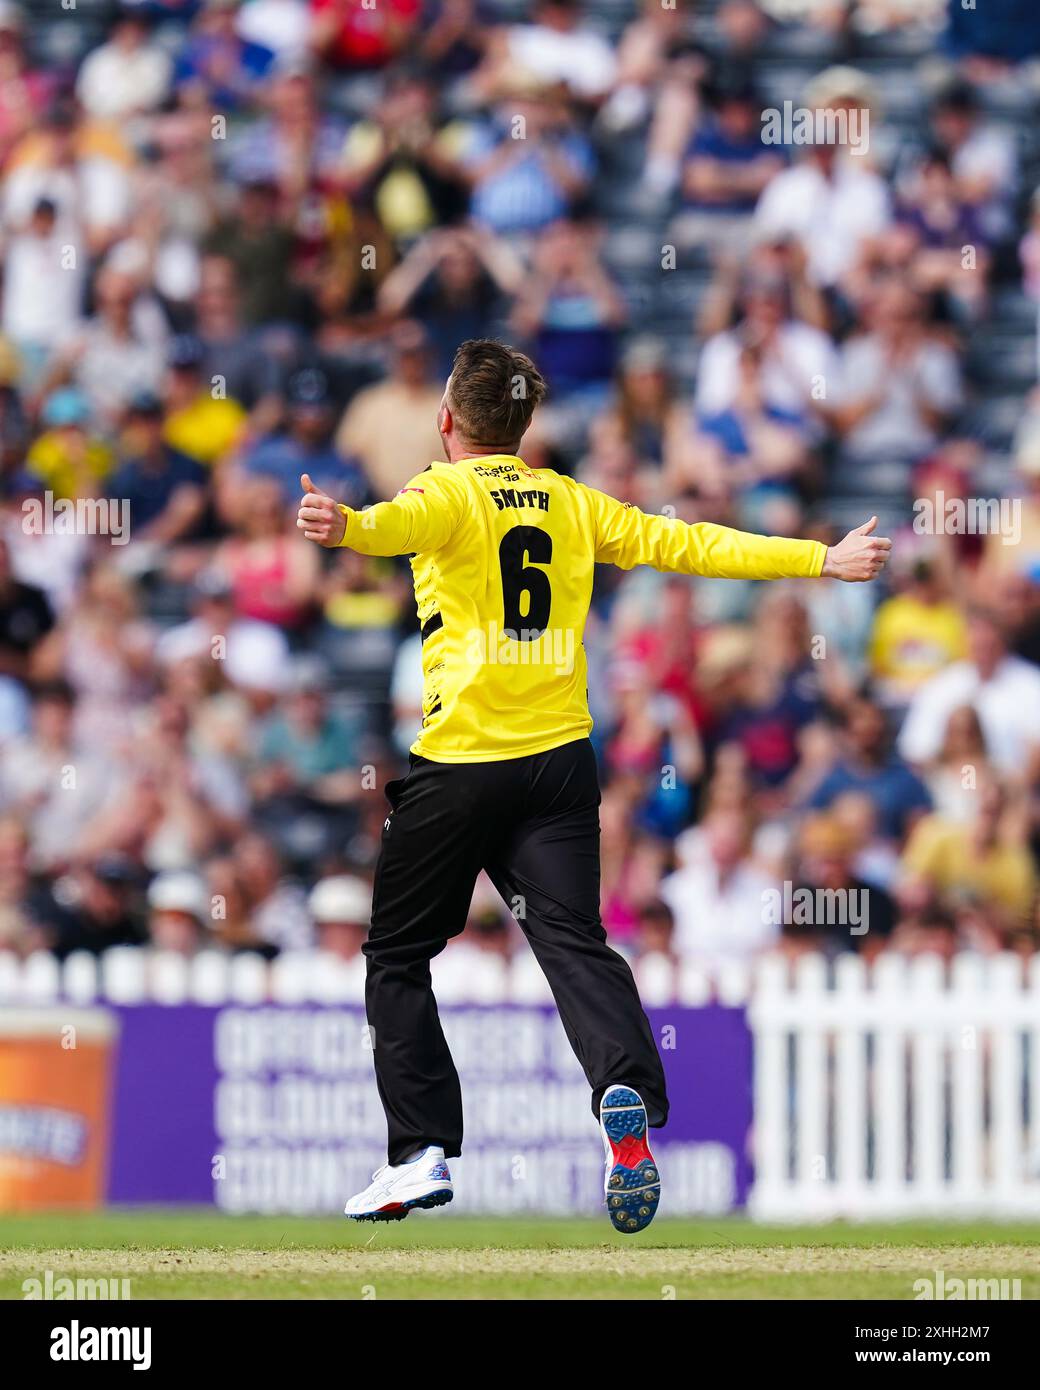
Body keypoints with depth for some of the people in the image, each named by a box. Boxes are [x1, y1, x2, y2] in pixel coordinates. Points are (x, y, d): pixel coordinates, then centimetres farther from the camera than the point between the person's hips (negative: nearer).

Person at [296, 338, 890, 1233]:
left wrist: (347, 526, -50)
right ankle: (629, 1094, -33)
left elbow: (403, 523, -27)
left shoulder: (447, 493, -3)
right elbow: (688, 545, 14)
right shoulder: (573, 504, 12)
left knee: (399, 955, 10)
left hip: (460, 763, -4)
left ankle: (424, 1151, 5)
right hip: (560, 758, 4)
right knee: (575, 941, -5)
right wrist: (823, 560, 22)